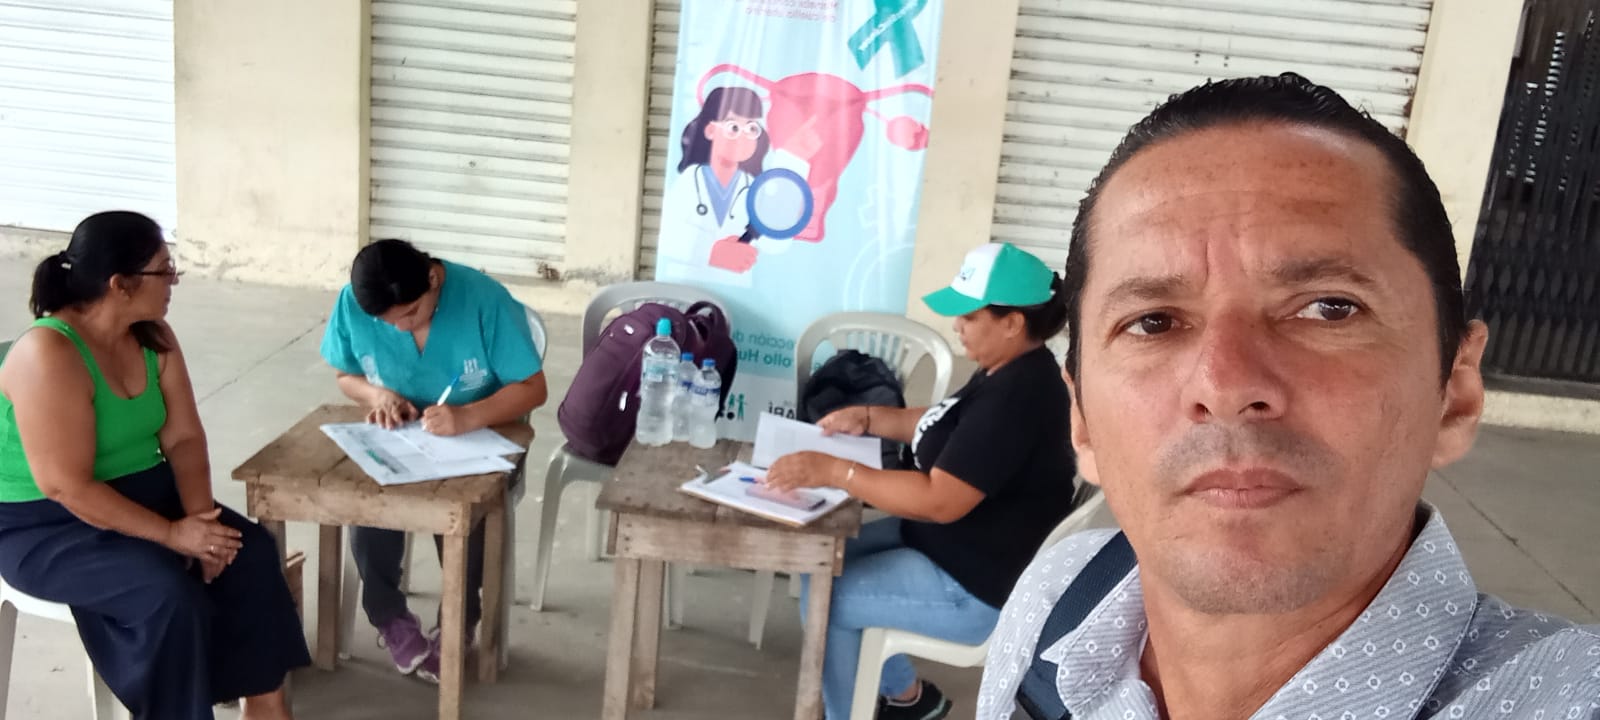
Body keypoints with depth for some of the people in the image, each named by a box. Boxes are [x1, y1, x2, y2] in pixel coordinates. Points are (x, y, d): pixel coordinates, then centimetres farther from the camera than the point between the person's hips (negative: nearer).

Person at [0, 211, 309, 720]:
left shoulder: (153, 336, -1)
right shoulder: (48, 356, -25)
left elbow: (184, 438, 0)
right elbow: (66, 487, -27)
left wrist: (199, 515, -17)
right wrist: (171, 534, -24)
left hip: (142, 492, 7)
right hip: (47, 526, -7)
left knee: (250, 552, -11)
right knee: (171, 594, -28)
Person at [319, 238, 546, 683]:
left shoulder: (485, 300, -22)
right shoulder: (352, 302, -12)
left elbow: (533, 388, -19)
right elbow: (346, 376, 5)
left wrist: (469, 417, -36)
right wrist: (377, 394, -18)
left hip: (482, 440, -3)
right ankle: (390, 617, -3)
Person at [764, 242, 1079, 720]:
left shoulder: (1017, 397, -28)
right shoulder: (1009, 373, 4)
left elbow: (939, 501, -30)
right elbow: (942, 426, 19)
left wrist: (833, 471, -28)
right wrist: (868, 419, 4)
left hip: (978, 587, -10)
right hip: (952, 545, 10)